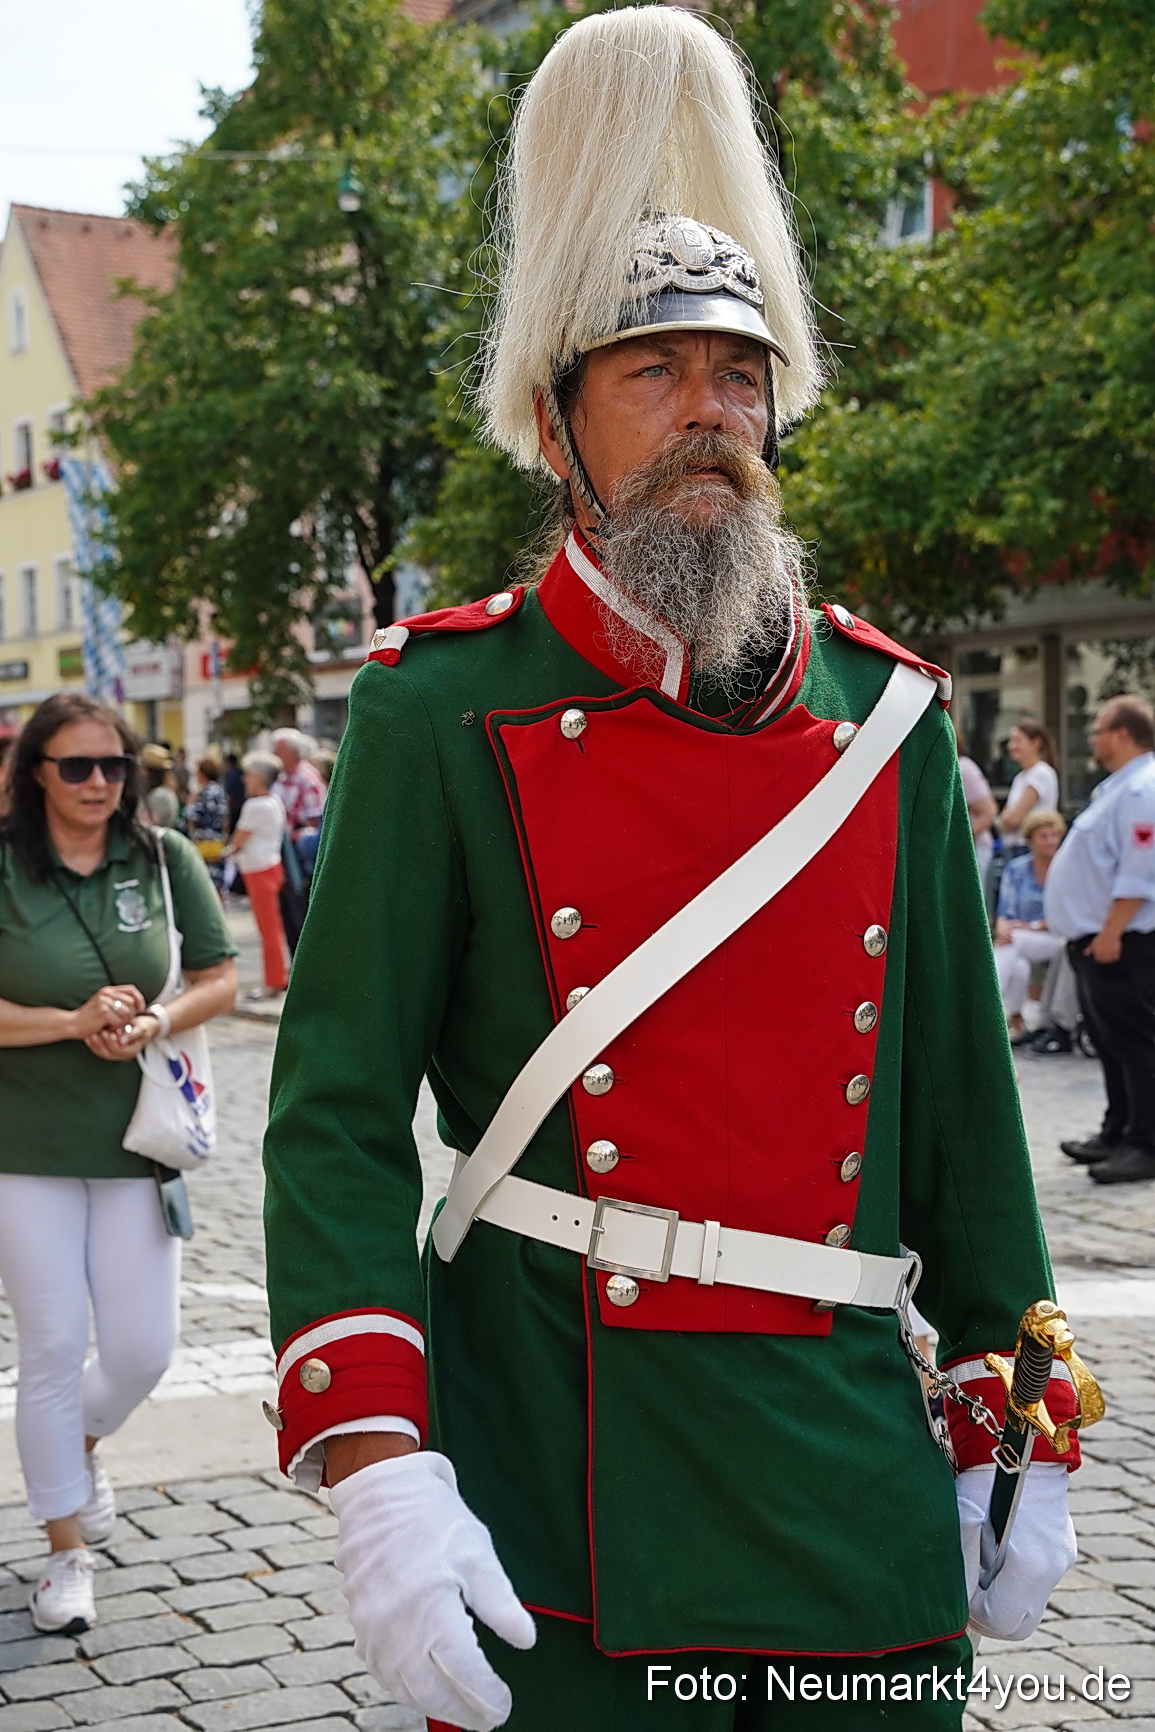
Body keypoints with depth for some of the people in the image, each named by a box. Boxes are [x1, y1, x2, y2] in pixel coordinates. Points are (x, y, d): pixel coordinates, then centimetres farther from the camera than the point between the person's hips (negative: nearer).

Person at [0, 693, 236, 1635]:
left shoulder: (165, 857, 0)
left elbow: (220, 979, 5)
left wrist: (156, 1021, -13)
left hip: (138, 1140, 2)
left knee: (144, 1348, 5)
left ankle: (82, 1443, 40)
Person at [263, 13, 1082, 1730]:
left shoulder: (889, 718, 5)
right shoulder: (441, 714, -6)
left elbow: (961, 1098, 10)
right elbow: (338, 1113, -9)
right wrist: (373, 1465, -20)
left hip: (861, 1503, 4)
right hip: (557, 1526, -3)